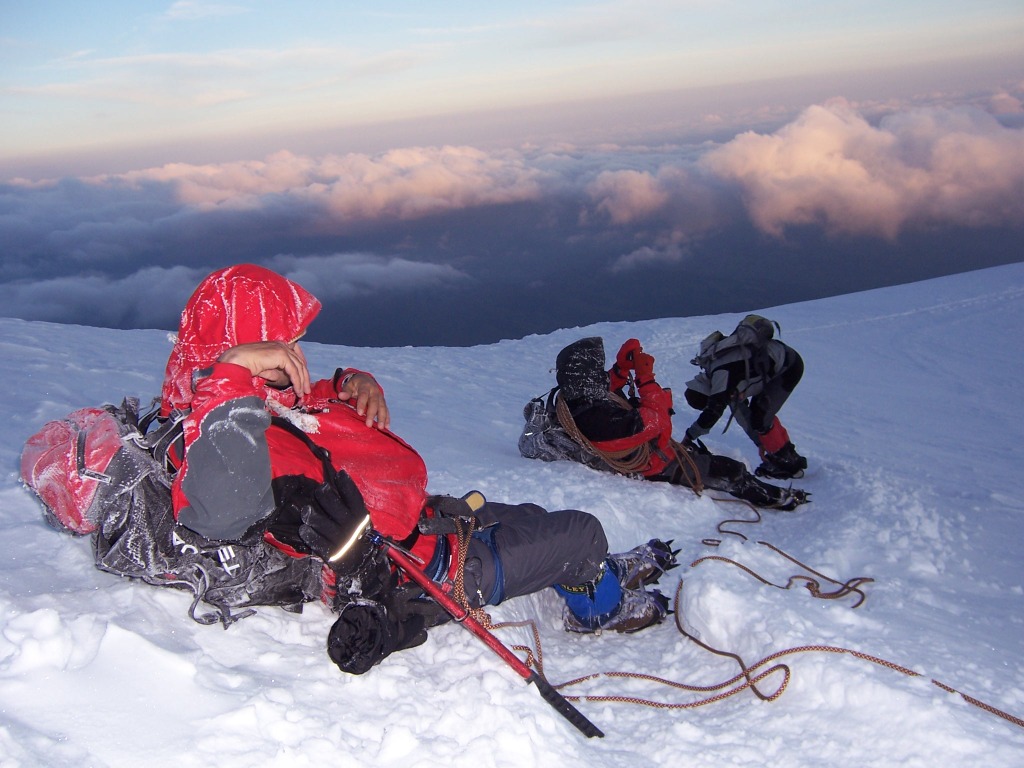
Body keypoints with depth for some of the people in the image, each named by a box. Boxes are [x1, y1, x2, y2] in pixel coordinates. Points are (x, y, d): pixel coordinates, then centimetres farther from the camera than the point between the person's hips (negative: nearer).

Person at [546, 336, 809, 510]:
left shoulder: (570, 401, -15)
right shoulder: (602, 418, -44)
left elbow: (606, 393, 7)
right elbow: (658, 420, -34)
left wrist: (621, 366, -7)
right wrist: (646, 378, -27)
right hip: (658, 468, -9)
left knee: (690, 448, 30)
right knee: (730, 471, 5)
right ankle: (772, 498, 28)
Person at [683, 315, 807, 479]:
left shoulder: (723, 373, -29)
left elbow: (714, 410, -34)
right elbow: (738, 408, 6)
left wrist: (690, 435, -27)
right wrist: (760, 440, 7)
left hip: (789, 367, -10)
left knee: (759, 417, -11)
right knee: (762, 412, 14)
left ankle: (785, 462, 4)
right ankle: (791, 456, 27)